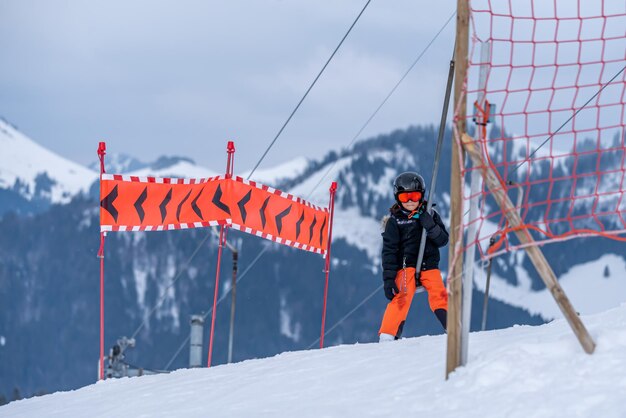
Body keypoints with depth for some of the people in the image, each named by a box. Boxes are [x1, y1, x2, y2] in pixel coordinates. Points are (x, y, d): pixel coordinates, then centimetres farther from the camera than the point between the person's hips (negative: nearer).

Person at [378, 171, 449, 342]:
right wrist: (388, 278, -9)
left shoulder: (430, 216, 12)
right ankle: (387, 336, -24)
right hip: (406, 265, -3)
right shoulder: (395, 221, 2)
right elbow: (389, 251, -1)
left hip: (429, 265, 3)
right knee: (402, 296, -22)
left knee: (439, 296, -14)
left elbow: (443, 240, 4)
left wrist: (429, 225, -14)